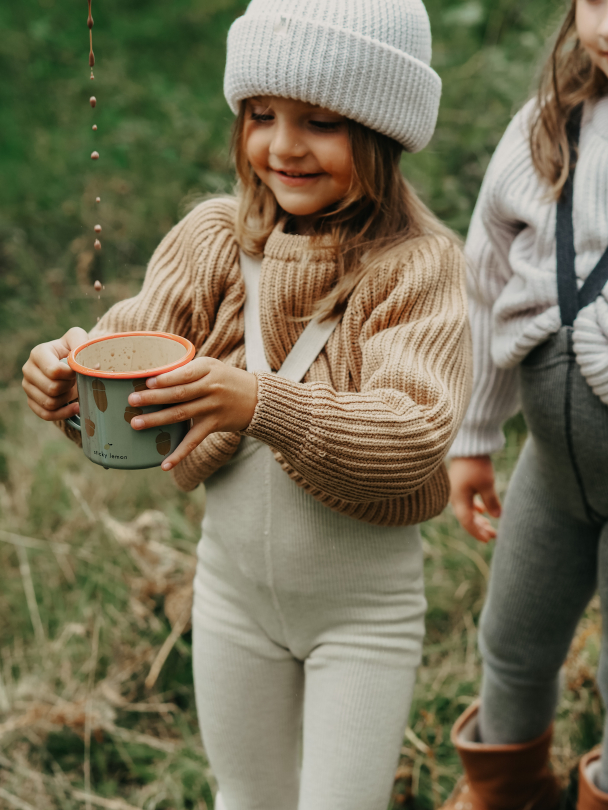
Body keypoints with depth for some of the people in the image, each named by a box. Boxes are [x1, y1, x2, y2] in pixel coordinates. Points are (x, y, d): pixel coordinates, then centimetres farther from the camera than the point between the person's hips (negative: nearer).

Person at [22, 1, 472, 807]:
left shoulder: (419, 265, -18)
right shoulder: (212, 239, -6)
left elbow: (417, 432, -29)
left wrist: (266, 406, -45)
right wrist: (73, 383, -33)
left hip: (366, 604, -3)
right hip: (233, 586, 4)